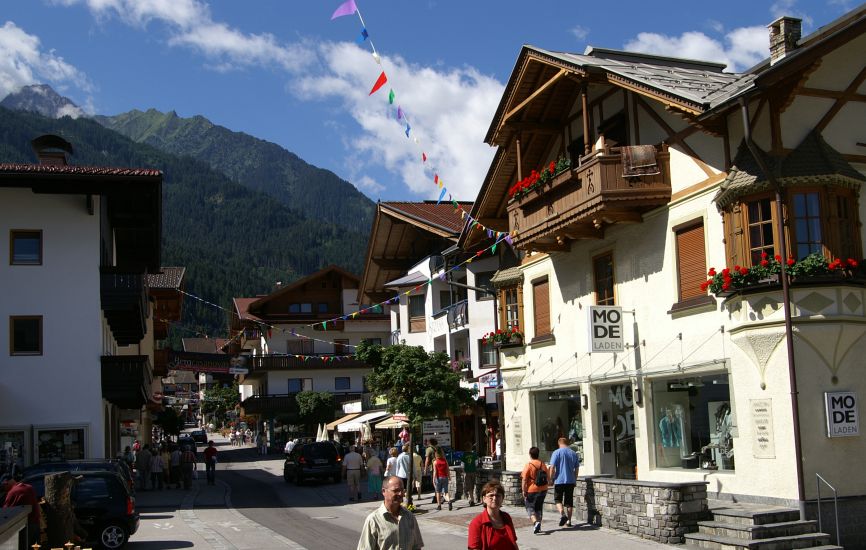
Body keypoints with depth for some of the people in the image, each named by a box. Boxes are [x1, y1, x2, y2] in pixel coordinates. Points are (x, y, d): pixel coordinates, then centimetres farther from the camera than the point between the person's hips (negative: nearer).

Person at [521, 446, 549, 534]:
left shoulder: (528, 465, -13)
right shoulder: (542, 464, 2)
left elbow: (524, 480, -15)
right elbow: (548, 477, 9)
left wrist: (524, 491, -8)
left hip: (531, 491, -5)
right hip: (543, 490, 5)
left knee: (530, 508, 5)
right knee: (539, 508, 18)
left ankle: (535, 522, -19)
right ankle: (538, 527, 22)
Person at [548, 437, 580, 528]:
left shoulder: (556, 453, -6)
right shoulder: (574, 454, 8)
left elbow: (552, 468, -11)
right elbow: (576, 469, 12)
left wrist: (551, 479, -2)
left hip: (559, 480, -4)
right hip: (571, 481, 4)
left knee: (558, 499, 9)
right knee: (569, 501, 11)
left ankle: (562, 514, -14)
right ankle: (568, 521, 11)